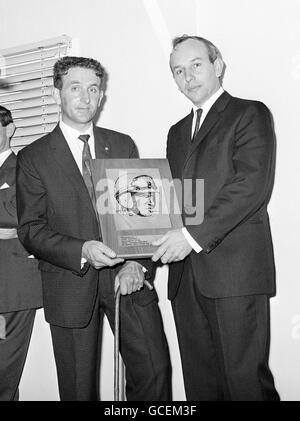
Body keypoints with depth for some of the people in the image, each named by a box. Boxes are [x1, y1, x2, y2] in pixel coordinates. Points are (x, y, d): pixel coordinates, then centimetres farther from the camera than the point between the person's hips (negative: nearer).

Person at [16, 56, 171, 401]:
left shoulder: (123, 145, 10)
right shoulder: (33, 158, 1)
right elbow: (31, 230, -4)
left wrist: (138, 263, -10)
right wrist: (82, 251, -21)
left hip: (128, 278, 2)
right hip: (70, 285, -1)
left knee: (154, 369, 0)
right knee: (78, 387, 8)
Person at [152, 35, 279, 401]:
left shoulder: (250, 114, 2)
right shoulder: (177, 132, 23)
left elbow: (252, 185, -12)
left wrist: (194, 235, -17)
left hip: (235, 272, -6)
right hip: (185, 274, 6)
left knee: (246, 379, -1)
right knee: (200, 381, 11)